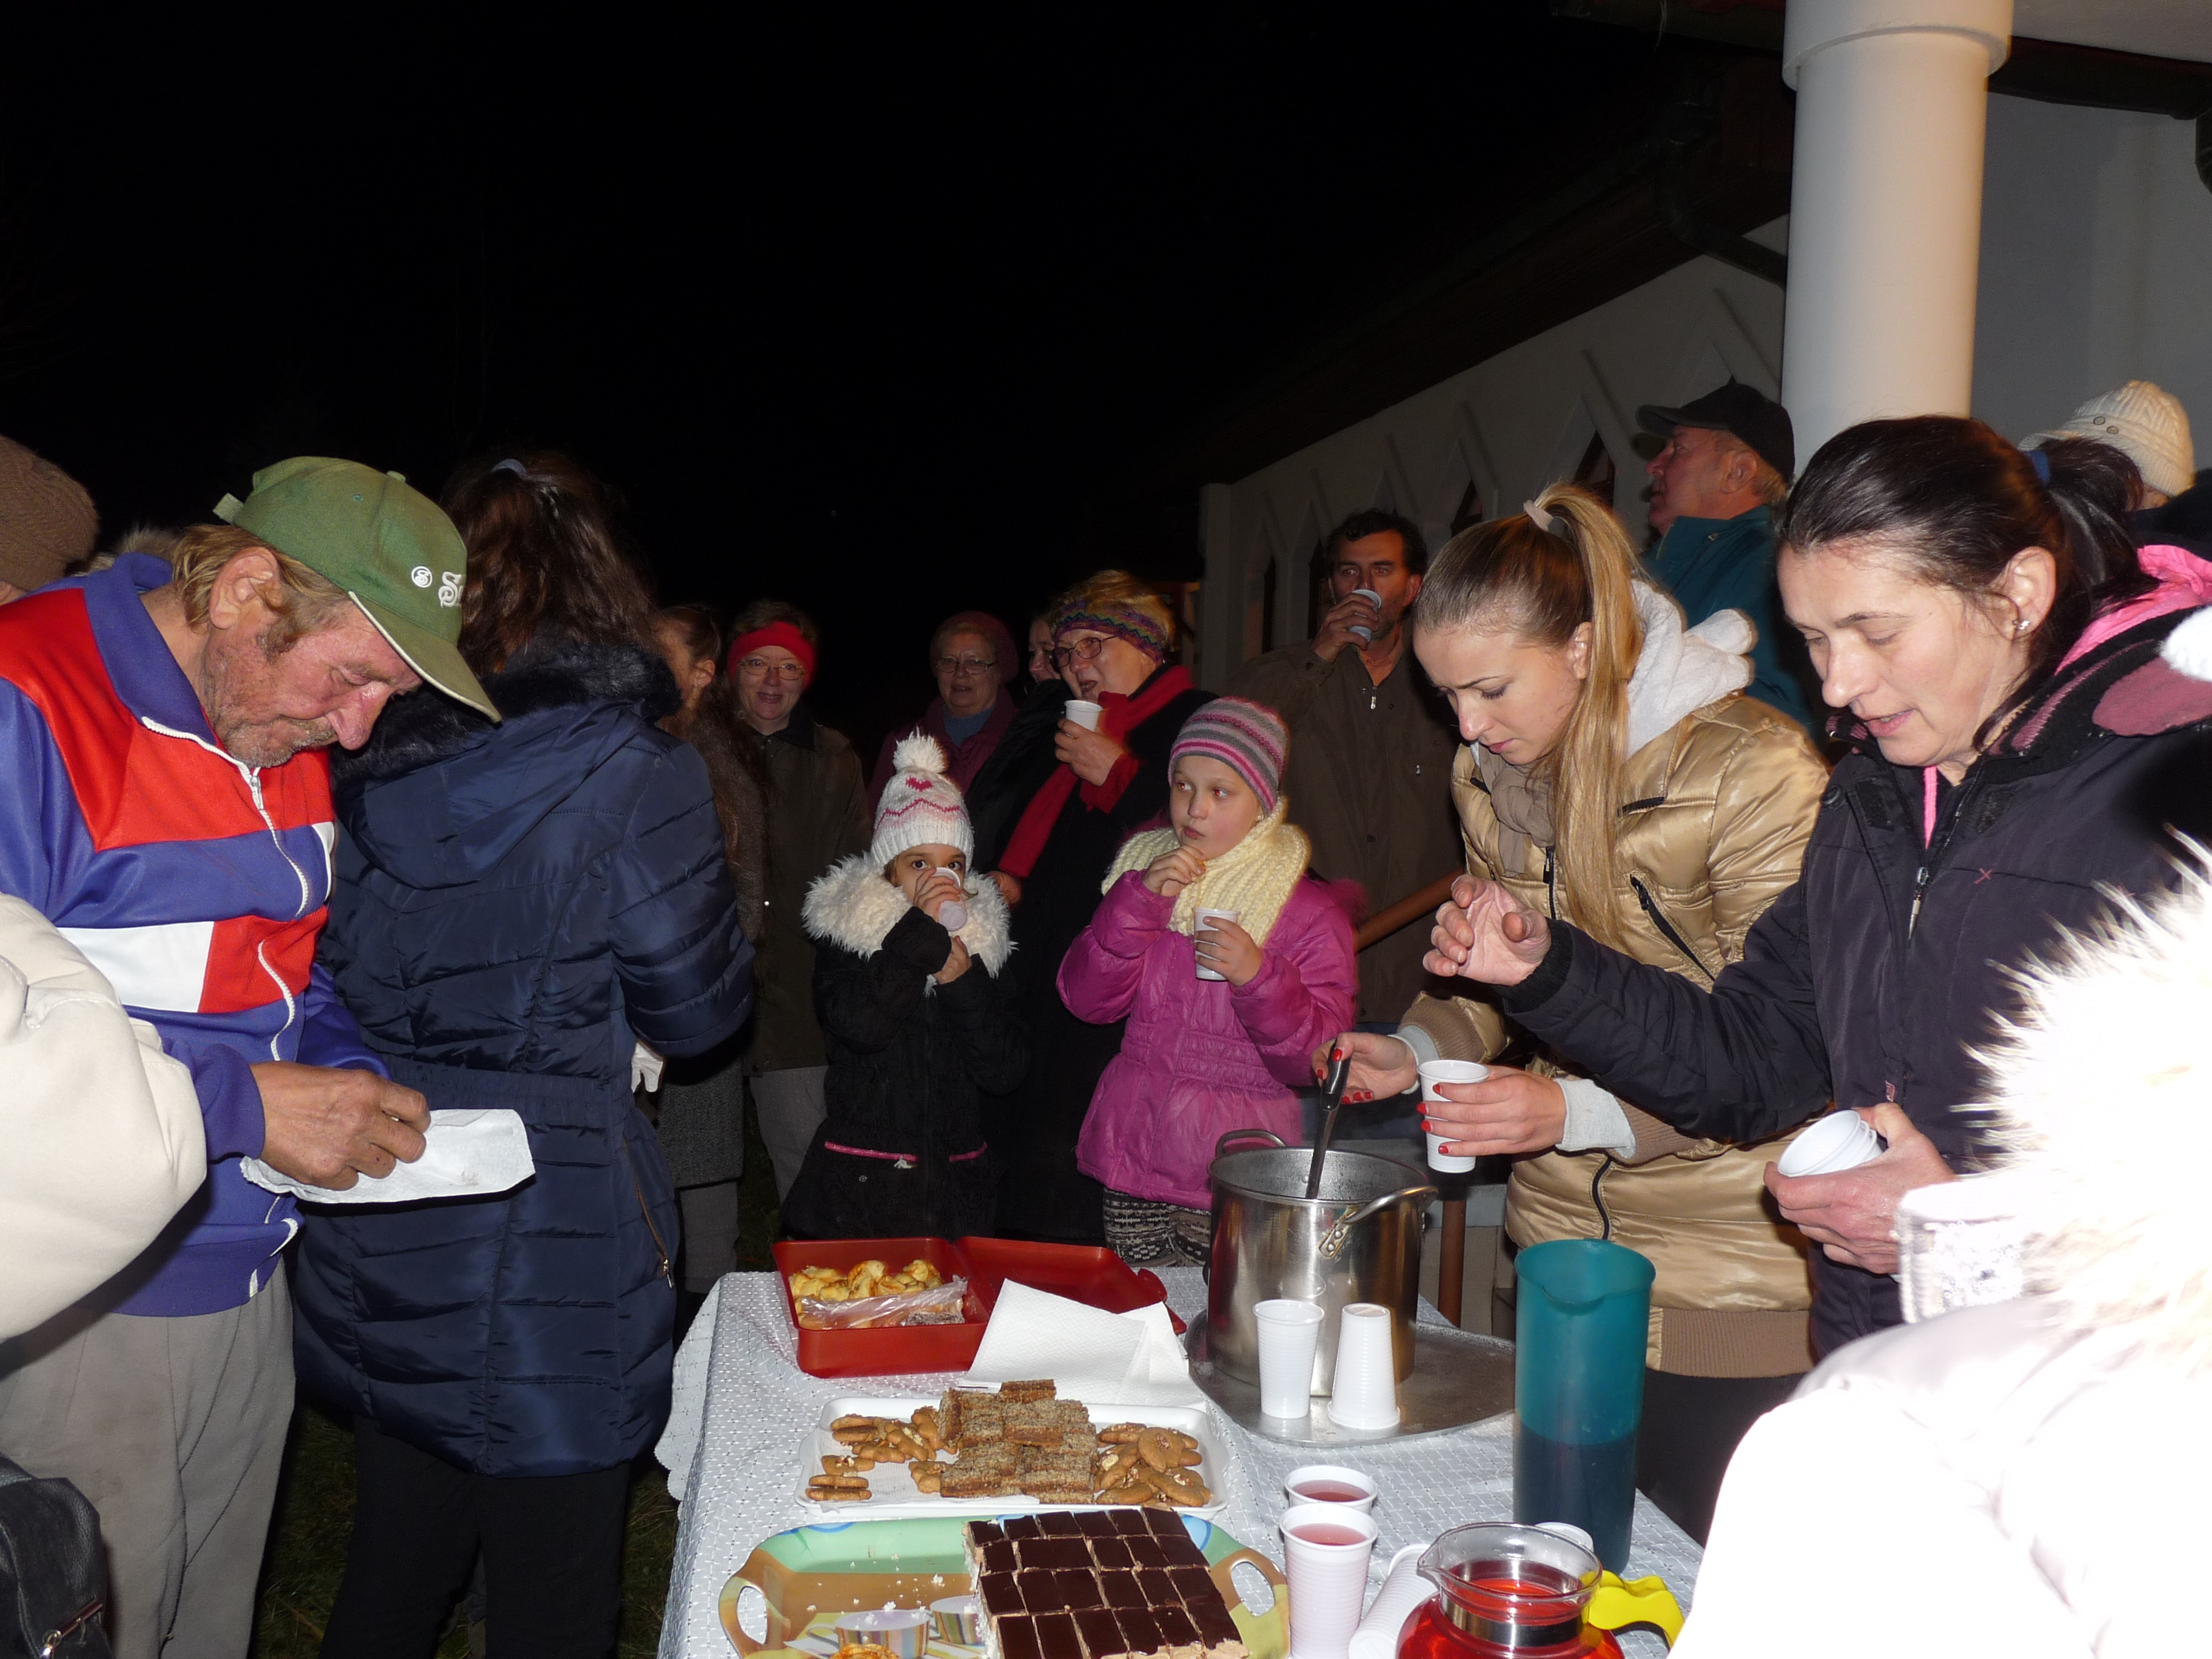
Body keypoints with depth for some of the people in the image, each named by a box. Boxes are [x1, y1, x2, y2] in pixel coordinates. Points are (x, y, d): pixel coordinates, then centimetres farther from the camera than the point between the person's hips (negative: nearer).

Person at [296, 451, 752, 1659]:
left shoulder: (375, 771, 0)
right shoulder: (635, 777, -15)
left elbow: (338, 981, 10)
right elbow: (697, 1011, -7)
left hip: (378, 1238, 6)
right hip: (551, 1255, -5)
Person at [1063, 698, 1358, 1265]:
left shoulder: (1312, 911, -4)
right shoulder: (1145, 867, 8)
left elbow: (1315, 1061, -8)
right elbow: (1086, 999, -1)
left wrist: (1259, 977, -23)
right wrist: (1140, 900, -13)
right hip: (1134, 1152, 3)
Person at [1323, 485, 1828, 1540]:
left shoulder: (1753, 771, -18)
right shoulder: (1488, 775, 4)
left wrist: (1580, 1110, -28)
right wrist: (1418, 1048, -3)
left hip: (1728, 1277, -6)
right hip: (1560, 1241, 6)